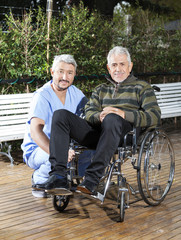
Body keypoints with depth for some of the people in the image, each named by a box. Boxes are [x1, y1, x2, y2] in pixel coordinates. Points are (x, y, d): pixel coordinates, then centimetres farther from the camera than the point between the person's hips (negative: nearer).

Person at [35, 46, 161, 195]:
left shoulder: (142, 87, 19)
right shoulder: (101, 89, 31)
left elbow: (155, 117, 2)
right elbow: (89, 112, 14)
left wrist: (124, 114, -14)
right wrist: (100, 116, -12)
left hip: (126, 135, -4)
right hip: (97, 133, 4)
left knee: (112, 119, -39)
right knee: (60, 115, -16)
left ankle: (91, 180, -42)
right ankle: (58, 176, -28)